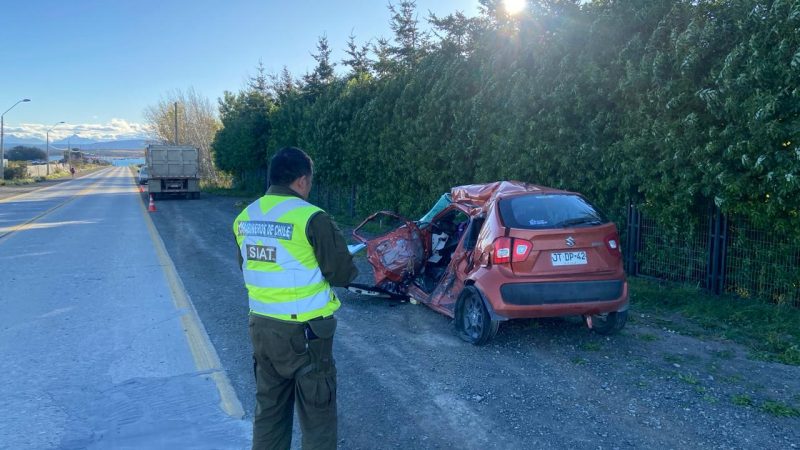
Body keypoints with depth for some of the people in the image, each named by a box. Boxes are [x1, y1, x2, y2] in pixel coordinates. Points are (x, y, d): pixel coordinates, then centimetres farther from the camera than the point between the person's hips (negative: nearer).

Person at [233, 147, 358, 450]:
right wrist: (346, 265, 8)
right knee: (317, 414, 8)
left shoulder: (245, 217, 4)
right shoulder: (311, 218, -18)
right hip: (303, 331, -6)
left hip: (261, 326, 7)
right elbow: (341, 274, -13)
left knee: (268, 408, 20)